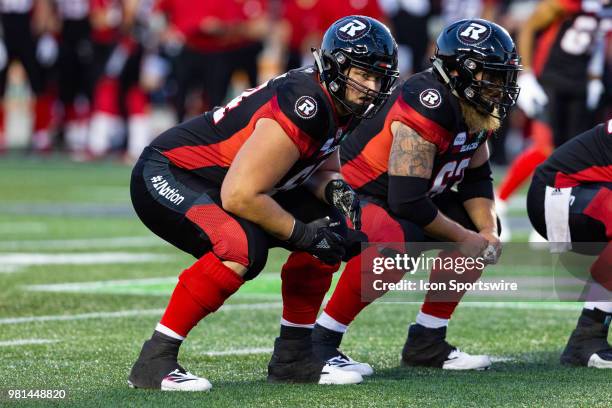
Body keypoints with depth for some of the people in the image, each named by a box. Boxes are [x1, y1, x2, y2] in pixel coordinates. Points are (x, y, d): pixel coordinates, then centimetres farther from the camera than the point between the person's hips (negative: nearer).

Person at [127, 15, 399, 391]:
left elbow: (320, 169, 16)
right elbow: (239, 196, -29)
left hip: (217, 186, 10)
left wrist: (334, 188, -8)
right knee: (242, 246, -35)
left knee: (333, 228, 4)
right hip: (165, 177, -10)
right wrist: (303, 234, -20)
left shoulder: (341, 106, 1)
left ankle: (293, 356, 12)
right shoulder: (305, 107, -28)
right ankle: (154, 361, -25)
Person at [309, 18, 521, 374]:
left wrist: (487, 232, -4)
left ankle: (427, 342, 13)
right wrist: (464, 238, -17)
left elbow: (476, 178, 14)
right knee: (398, 243, -37)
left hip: (405, 196, 10)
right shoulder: (428, 107, -29)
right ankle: (319, 342, -24)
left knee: (481, 231, 8)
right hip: (352, 194, -10)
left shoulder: (476, 109, 0)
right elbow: (406, 200, -30)